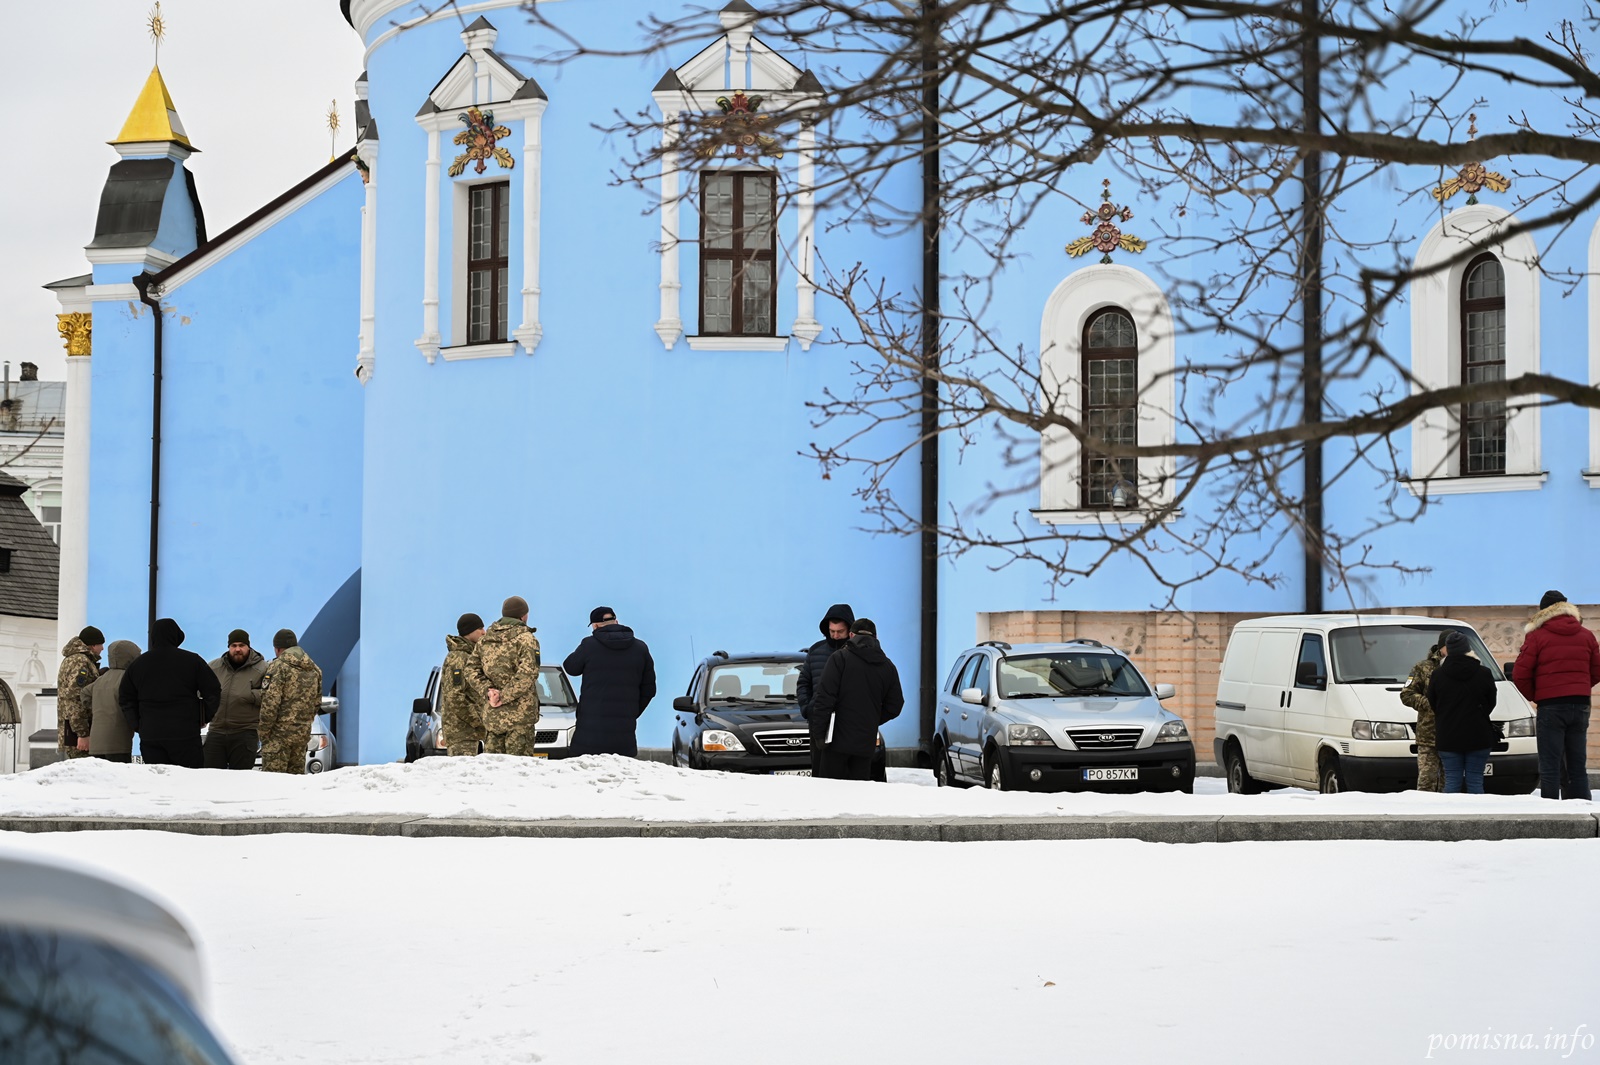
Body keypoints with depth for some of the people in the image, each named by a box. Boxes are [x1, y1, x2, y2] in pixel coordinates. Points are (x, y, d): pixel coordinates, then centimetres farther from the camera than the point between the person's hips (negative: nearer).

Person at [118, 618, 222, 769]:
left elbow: (125, 699, 13)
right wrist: (204, 717, 13)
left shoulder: (137, 664, 10)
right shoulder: (192, 660, -1)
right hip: (185, 734, -3)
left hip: (149, 735, 3)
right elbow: (212, 691, 0)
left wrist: (137, 726, 14)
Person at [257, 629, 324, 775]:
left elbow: (270, 703, -15)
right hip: (303, 733, 7)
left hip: (280, 732, -7)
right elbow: (317, 703, 16)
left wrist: (263, 730, -8)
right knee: (296, 773, 12)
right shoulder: (314, 670, 14)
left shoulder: (278, 667, -10)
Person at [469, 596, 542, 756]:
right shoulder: (526, 639, -7)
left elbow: (472, 670, 9)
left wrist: (488, 690, -3)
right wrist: (505, 697, -14)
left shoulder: (484, 639, 13)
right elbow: (527, 674, -18)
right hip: (520, 712, -5)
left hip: (491, 713, 5)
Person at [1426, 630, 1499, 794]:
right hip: (1478, 738, 0)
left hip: (1448, 738, 0)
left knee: (1452, 781, 4)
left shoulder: (1437, 674, -3)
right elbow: (1491, 703, 7)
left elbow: (1432, 703, 7)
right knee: (1475, 781, 3)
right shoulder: (1484, 674, -4)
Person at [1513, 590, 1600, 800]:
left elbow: (1520, 675, -7)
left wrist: (1533, 696, 9)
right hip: (1581, 707, 4)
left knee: (1550, 768, -4)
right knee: (1577, 767, 9)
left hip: (1550, 706, -4)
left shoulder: (1537, 636, -5)